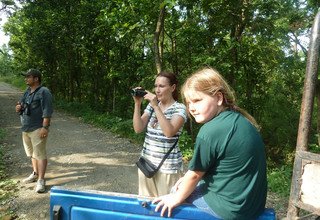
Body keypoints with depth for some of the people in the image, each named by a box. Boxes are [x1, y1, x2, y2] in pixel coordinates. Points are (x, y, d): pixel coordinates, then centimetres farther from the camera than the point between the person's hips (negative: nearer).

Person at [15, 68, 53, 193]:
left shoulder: (44, 92, -13)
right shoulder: (27, 92, 13)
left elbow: (47, 112, -19)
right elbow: (21, 106, 24)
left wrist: (45, 127, -24)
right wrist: (18, 108, 0)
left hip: (38, 129, -9)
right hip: (26, 128, 9)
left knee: (40, 154, -5)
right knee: (32, 153, 19)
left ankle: (41, 180, -1)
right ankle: (35, 174, 35)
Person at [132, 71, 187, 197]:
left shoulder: (180, 108, -8)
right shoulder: (151, 105, 7)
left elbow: (169, 132, -24)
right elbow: (138, 129, -2)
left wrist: (156, 106, -24)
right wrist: (137, 104, -9)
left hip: (168, 167, -5)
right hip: (146, 163, 5)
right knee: (146, 201, 15)